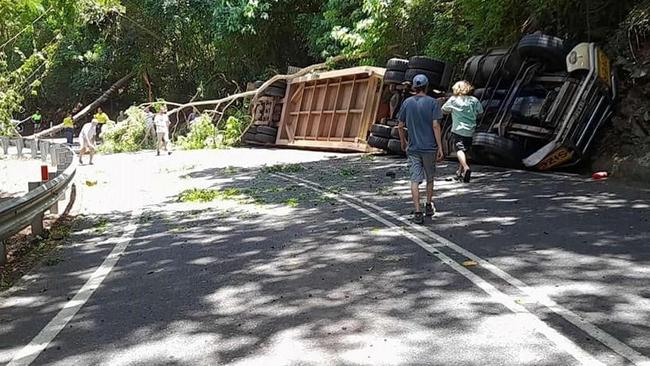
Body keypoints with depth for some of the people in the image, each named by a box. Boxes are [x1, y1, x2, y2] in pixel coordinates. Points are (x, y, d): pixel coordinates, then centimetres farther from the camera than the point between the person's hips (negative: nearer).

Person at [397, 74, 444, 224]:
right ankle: (429, 206, 30)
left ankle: (418, 212, -7)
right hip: (430, 147, -1)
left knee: (415, 180, 0)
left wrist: (403, 142, 21)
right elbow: (435, 125, -11)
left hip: (413, 148, 1)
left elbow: (400, 126, 5)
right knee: (429, 178, 17)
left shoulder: (407, 103, 2)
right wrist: (440, 147, -8)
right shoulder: (432, 102, -6)